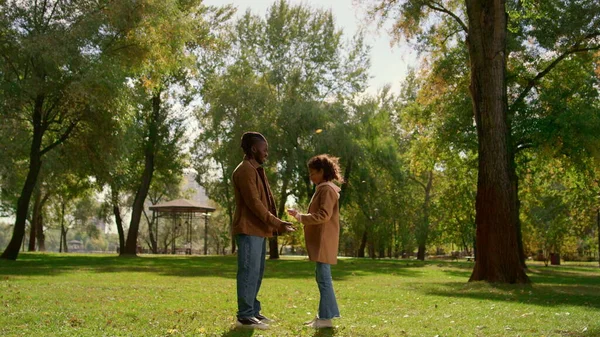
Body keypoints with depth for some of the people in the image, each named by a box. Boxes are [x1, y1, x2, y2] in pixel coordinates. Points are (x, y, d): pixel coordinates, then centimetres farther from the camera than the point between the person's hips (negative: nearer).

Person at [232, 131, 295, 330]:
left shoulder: (256, 170, 21)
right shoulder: (245, 170, -12)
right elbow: (254, 203, -19)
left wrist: (276, 224, 16)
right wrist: (277, 224, -18)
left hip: (258, 230, 10)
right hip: (249, 230, -10)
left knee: (257, 273, 13)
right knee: (249, 272, -8)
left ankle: (253, 312, 20)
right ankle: (244, 317, -3)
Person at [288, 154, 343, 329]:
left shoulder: (327, 189, -12)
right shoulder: (323, 189, 20)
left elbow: (324, 215, -21)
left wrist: (301, 217, -19)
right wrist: (301, 216, 13)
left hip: (324, 241, -11)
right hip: (320, 240, 11)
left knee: (324, 278, -9)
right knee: (321, 277, 13)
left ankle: (326, 317, -7)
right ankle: (324, 315, 19)